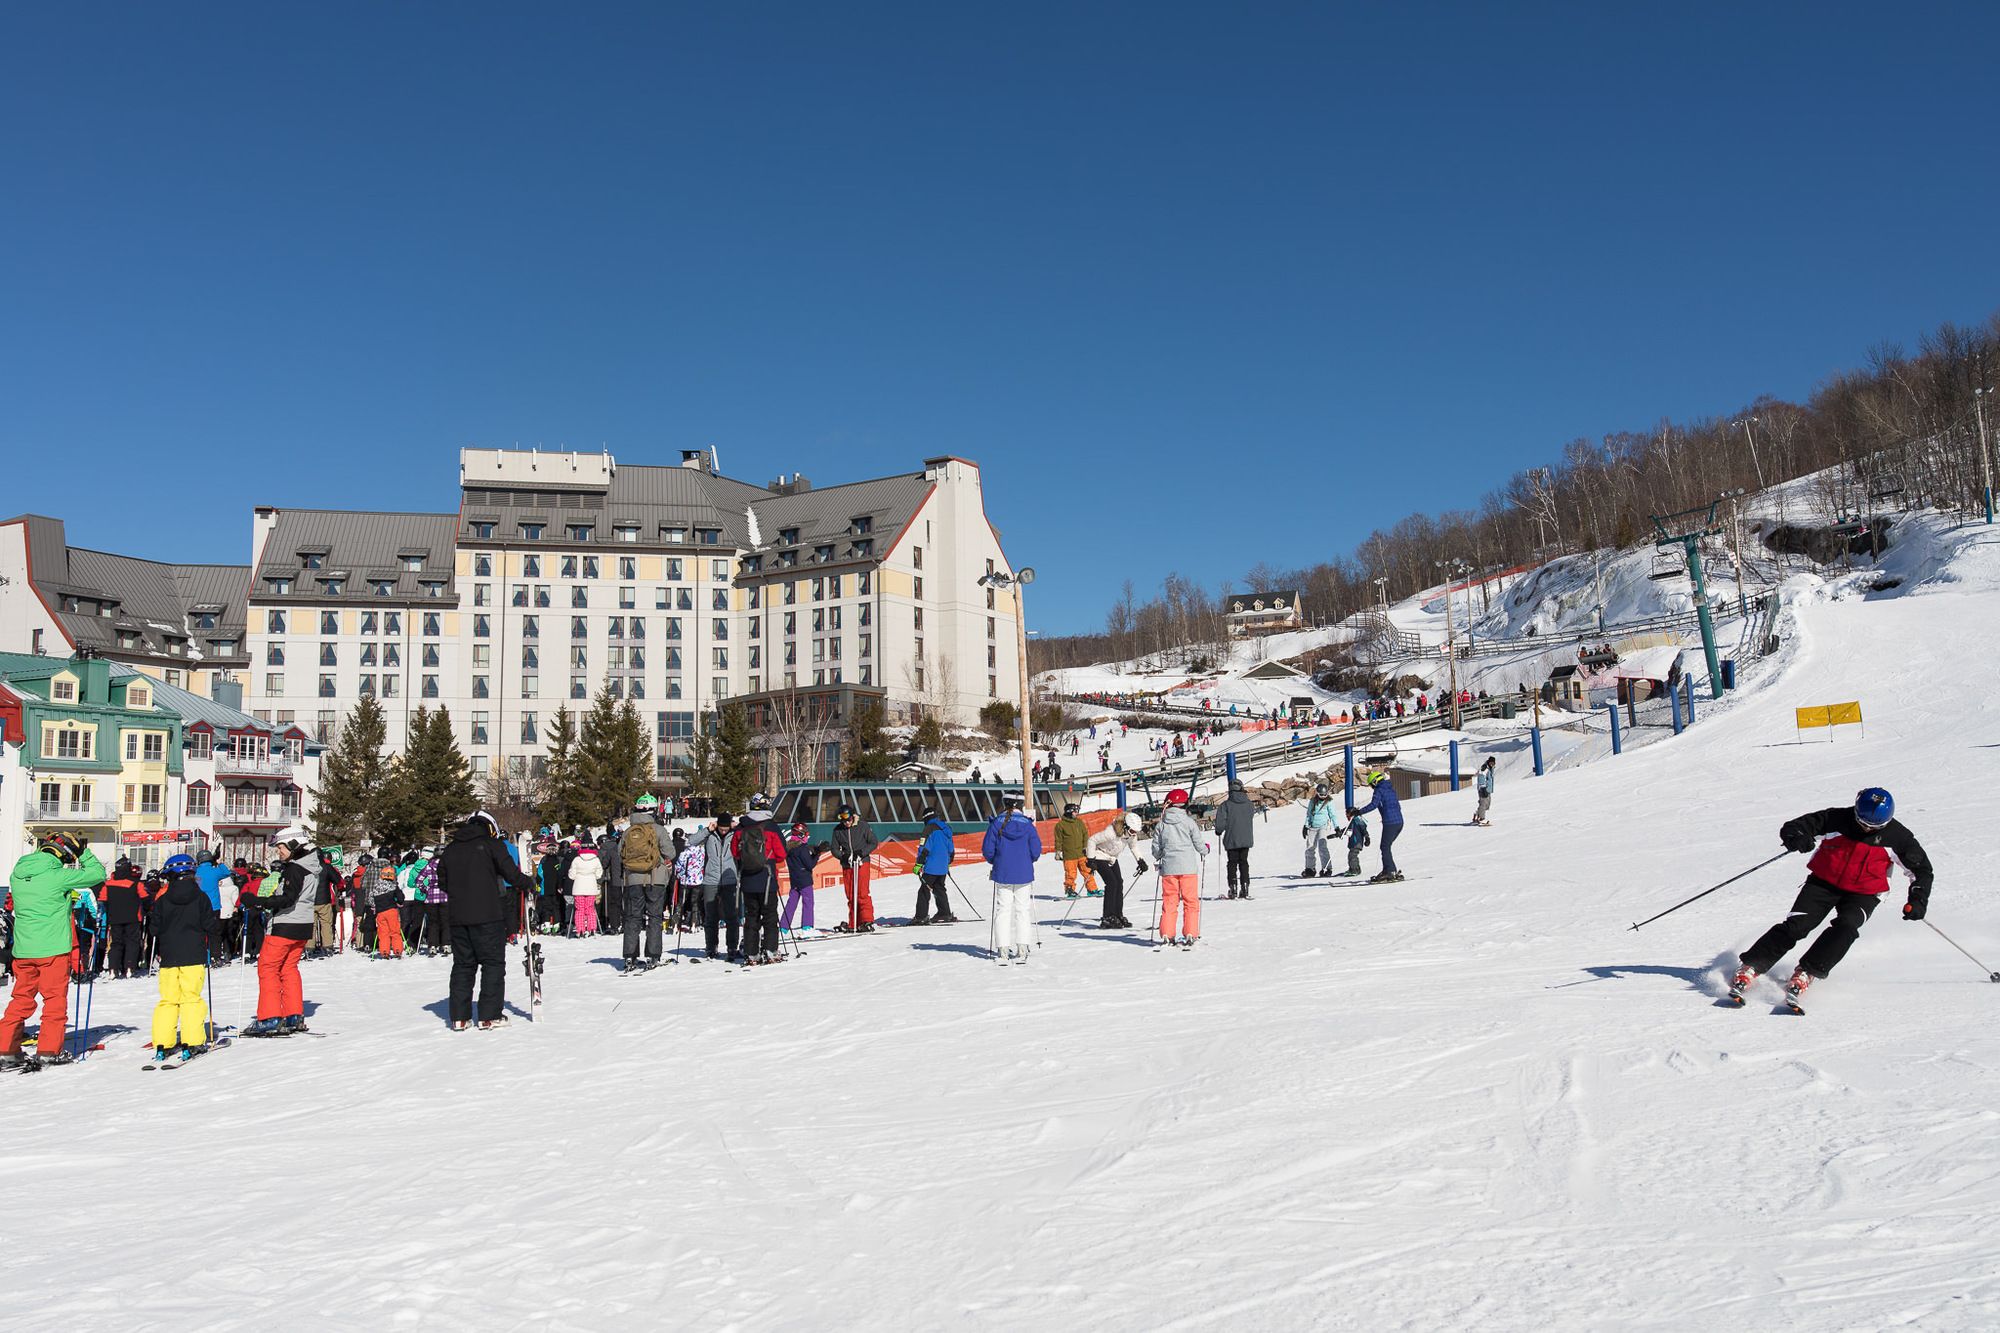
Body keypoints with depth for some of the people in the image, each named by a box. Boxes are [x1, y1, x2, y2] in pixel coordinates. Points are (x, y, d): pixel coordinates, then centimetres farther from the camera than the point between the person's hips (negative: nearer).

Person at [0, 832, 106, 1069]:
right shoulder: (58, 876, -14)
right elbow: (98, 874, -6)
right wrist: (85, 853, 6)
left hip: (22, 949, 6)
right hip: (53, 948, -6)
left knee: (21, 998, 15)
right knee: (55, 999, 5)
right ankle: (48, 1050, 6)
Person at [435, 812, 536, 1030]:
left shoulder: (450, 849, 12)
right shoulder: (491, 844, -4)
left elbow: (442, 881, 17)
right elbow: (510, 873, -8)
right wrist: (528, 884, 9)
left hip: (458, 917, 5)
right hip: (488, 914, -5)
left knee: (462, 964, 13)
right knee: (493, 963, 1)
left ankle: (459, 1017, 12)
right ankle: (489, 1016, -2)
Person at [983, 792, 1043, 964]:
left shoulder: (996, 823, -6)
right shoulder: (1028, 824, -6)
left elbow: (987, 850, -5)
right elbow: (1036, 851, -4)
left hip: (1002, 874, 0)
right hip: (1024, 875, 0)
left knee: (1002, 911, 6)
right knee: (1022, 911, 10)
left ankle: (1003, 951, 3)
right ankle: (1022, 949, 6)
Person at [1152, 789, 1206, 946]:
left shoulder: (1161, 824, 3)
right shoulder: (1189, 822, -4)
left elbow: (1156, 849, 7)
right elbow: (1199, 844, 0)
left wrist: (1158, 859, 29)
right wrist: (1205, 850, 23)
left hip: (1168, 868, 2)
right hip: (1188, 867, -2)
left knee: (1169, 901, 8)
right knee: (1191, 900, 5)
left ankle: (1167, 935, 4)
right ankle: (1190, 934, 0)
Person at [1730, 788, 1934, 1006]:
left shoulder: (1897, 837, -12)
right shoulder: (1836, 819, -15)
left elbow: (1922, 869, 2)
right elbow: (1791, 828, -12)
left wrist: (1918, 900, -12)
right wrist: (1796, 837, -37)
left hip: (1863, 893, 1)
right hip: (1823, 882, 0)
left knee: (1846, 925, -29)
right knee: (1795, 926, -17)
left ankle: (1806, 973, -25)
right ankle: (1750, 968, -15)